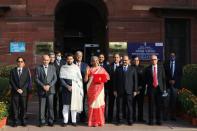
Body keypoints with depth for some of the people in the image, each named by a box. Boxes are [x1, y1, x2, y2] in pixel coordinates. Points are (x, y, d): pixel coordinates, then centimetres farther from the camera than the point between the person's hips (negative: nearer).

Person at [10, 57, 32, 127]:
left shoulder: (27, 70, 9)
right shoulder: (13, 71, 11)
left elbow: (28, 81, 1)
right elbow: (11, 81, 3)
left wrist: (22, 89, -9)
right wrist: (17, 89, -9)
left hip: (24, 92, 0)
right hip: (15, 92, 1)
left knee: (24, 107, 1)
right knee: (15, 107, -1)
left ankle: (23, 121, 9)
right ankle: (15, 121, 5)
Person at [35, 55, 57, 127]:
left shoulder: (52, 67, 11)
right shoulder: (38, 68, 6)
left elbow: (55, 78, 5)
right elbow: (37, 79, 0)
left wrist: (49, 85, -9)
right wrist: (43, 86, -11)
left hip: (50, 90, 1)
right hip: (41, 90, -1)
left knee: (50, 106, 1)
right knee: (42, 106, 1)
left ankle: (50, 121, 9)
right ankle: (42, 121, 10)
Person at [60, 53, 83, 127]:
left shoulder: (76, 67, 6)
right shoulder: (63, 68, 5)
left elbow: (79, 78, 3)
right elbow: (61, 79, 0)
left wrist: (80, 89, -4)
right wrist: (67, 86, -11)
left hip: (75, 88, 0)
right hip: (66, 88, 0)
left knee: (74, 104, 2)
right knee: (65, 105, 0)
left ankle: (74, 121, 10)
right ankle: (65, 121, 6)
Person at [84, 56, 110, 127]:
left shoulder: (102, 69, 8)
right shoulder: (90, 69, 5)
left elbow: (107, 77, 7)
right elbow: (86, 80, -3)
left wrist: (101, 80, -10)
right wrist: (87, 72, -17)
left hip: (99, 88, 1)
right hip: (91, 89, -1)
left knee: (99, 103, -1)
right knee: (92, 103, -1)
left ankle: (100, 121, 7)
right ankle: (92, 121, 5)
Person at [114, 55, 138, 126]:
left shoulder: (133, 69, 7)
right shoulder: (118, 69, 9)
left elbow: (135, 80, 4)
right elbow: (116, 80, 6)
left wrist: (135, 90, -1)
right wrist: (115, 90, 1)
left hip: (129, 91, -1)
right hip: (119, 90, 1)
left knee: (129, 106, 3)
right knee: (119, 106, 3)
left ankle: (130, 121, 13)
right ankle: (118, 120, 14)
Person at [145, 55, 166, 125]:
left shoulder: (161, 68, 7)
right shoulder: (148, 69, 5)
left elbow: (163, 78, 6)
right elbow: (146, 79, 5)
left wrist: (164, 88, 1)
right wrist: (146, 87, -3)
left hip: (159, 88, 1)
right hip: (151, 88, -1)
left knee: (159, 105, 4)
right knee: (151, 105, 2)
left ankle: (158, 120, 13)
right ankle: (150, 120, 9)